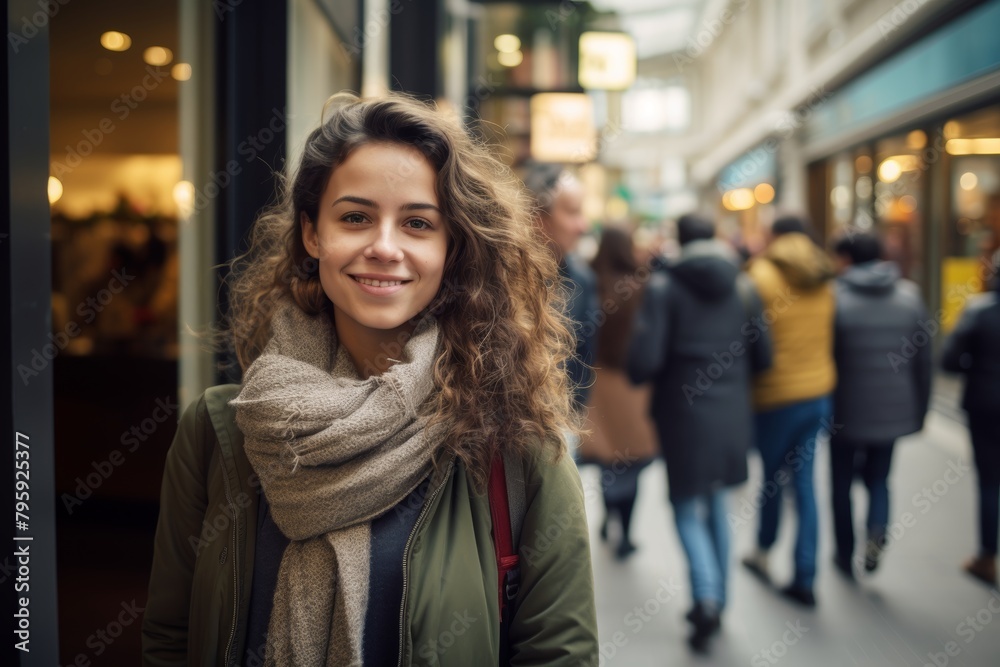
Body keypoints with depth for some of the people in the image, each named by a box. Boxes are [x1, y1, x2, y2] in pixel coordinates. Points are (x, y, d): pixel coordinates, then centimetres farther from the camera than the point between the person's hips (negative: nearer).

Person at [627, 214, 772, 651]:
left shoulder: (664, 288, -10)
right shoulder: (742, 288, 3)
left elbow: (644, 362, -16)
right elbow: (762, 357, 5)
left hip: (685, 414, -4)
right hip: (733, 414, 4)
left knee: (687, 509, 7)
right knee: (717, 504, 17)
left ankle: (706, 595, -12)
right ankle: (716, 601, 23)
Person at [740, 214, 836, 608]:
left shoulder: (763, 276, -9)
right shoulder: (824, 282, 7)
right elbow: (828, 337, 13)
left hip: (776, 395, -4)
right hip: (819, 391, 4)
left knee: (773, 475, 12)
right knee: (804, 480, 6)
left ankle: (762, 551, 31)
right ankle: (805, 578, 6)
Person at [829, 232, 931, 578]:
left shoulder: (834, 297, -10)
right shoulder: (910, 296, 1)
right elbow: (924, 361, 3)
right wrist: (919, 411, 11)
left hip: (846, 412, -3)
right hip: (892, 412, 3)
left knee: (842, 482, 14)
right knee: (878, 478, 18)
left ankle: (845, 554, 20)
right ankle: (877, 531, -8)